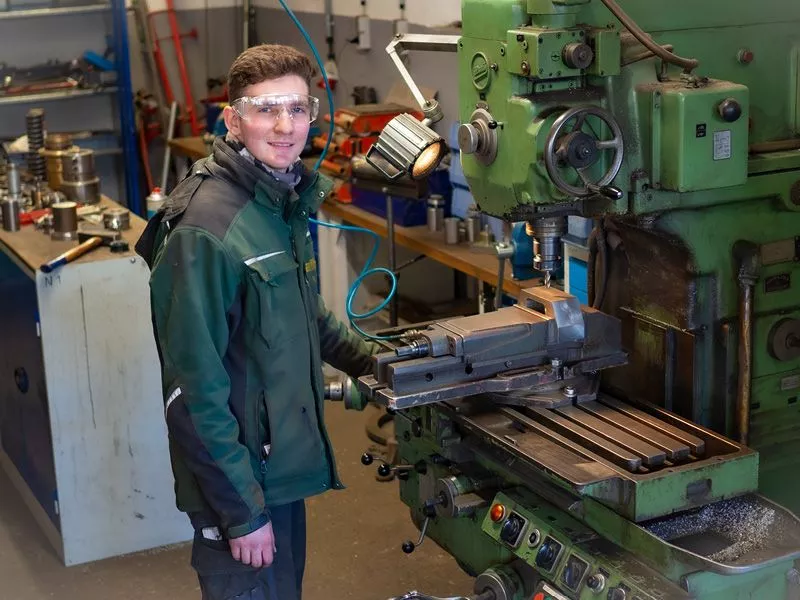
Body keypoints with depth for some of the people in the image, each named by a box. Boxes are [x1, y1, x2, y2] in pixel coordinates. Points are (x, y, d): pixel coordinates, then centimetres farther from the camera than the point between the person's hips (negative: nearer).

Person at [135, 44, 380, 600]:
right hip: (239, 475, -8)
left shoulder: (289, 198, 4)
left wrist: (363, 356, 15)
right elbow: (195, 391, -23)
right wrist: (242, 511, -20)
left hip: (285, 463, 9)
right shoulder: (207, 230, -25)